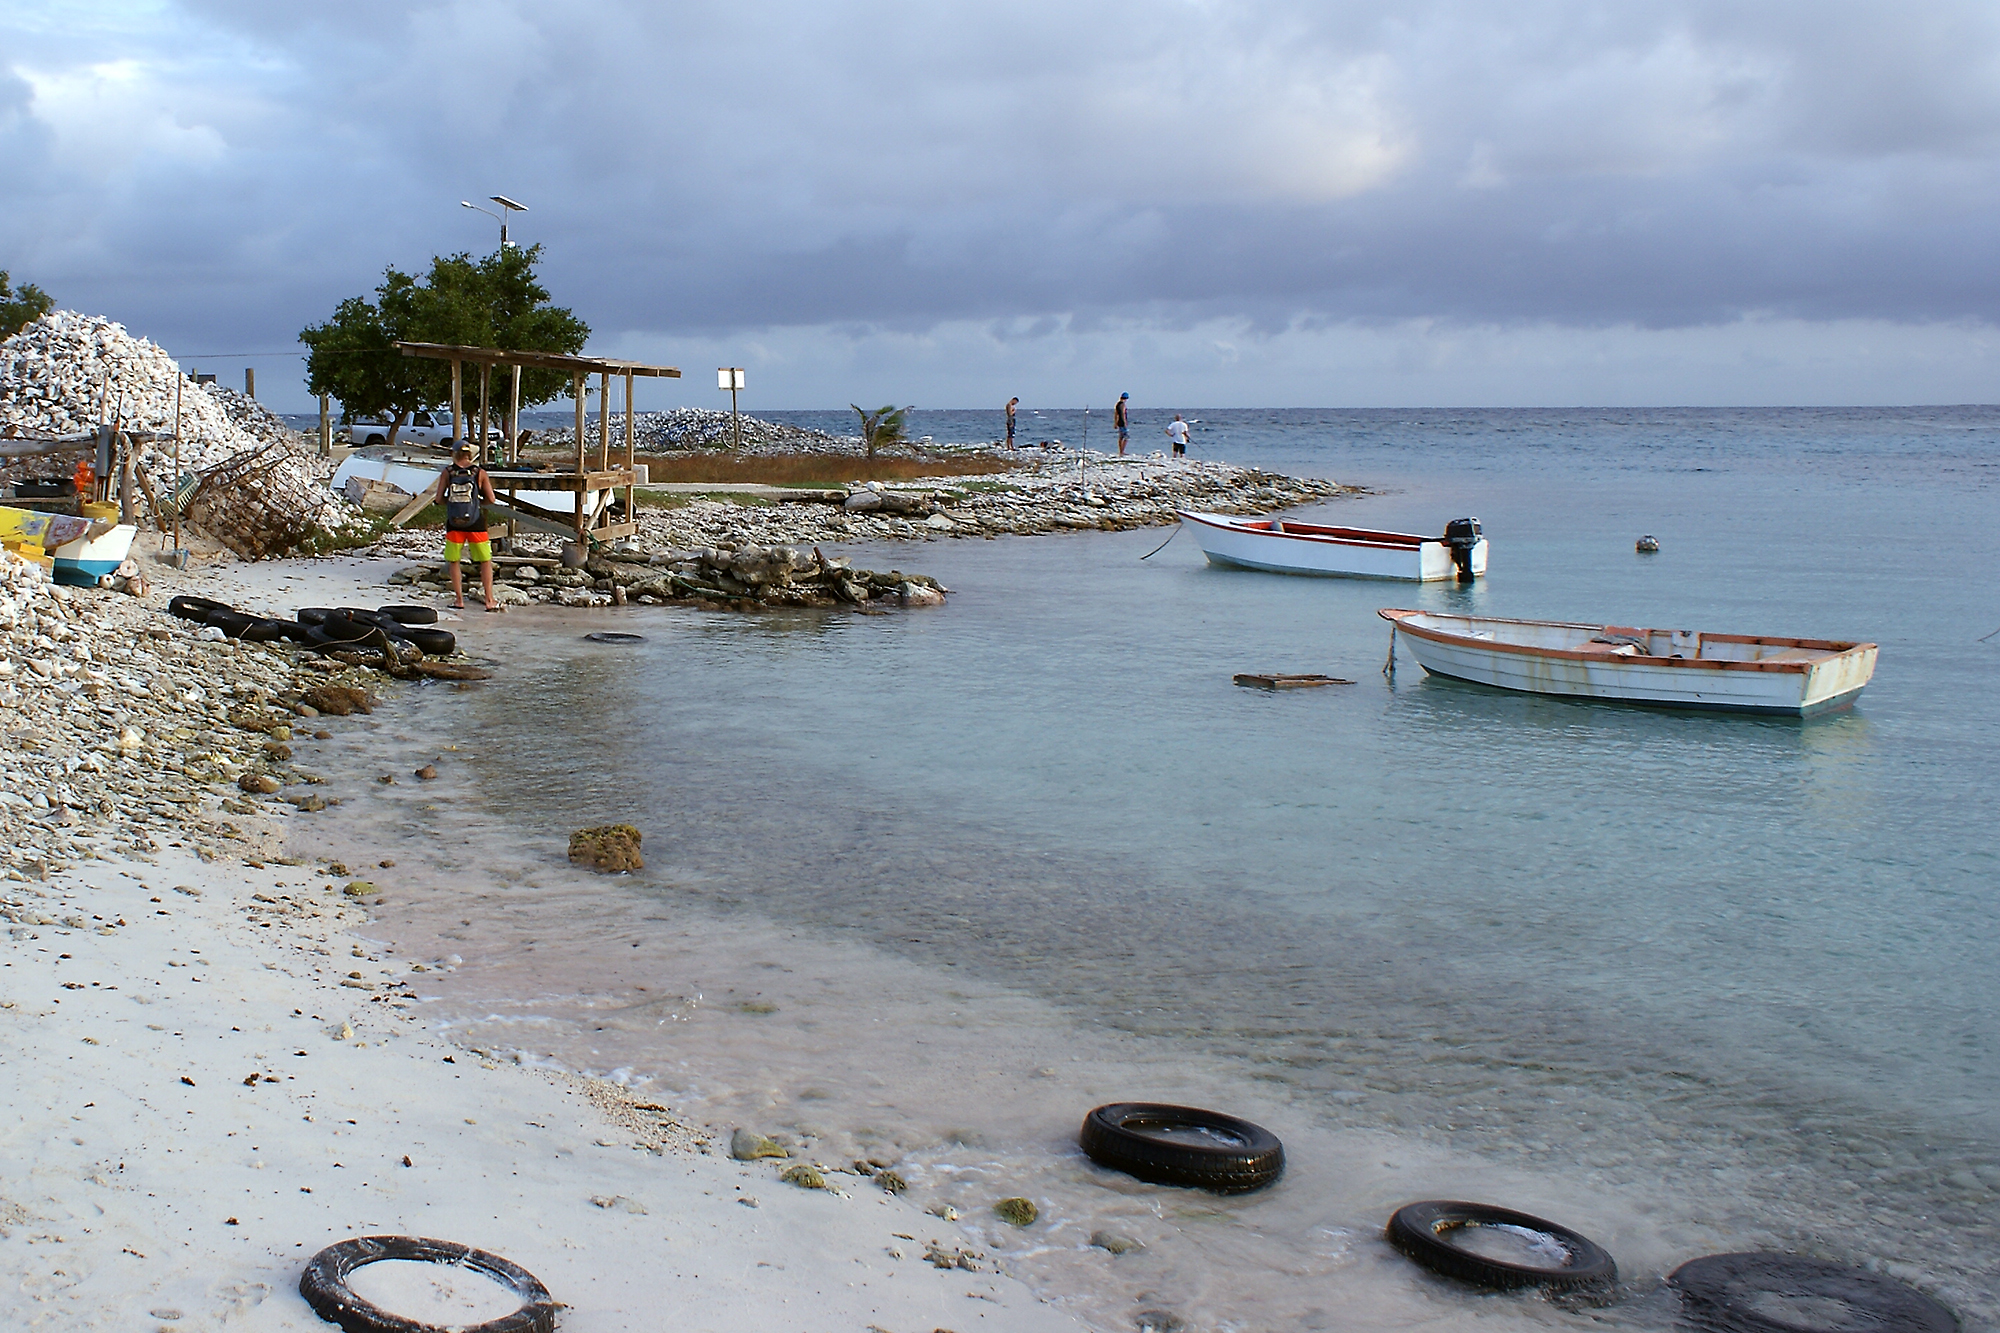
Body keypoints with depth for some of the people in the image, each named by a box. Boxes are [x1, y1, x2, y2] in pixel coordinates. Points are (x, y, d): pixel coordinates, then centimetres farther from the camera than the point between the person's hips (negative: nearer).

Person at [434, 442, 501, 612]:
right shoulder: (480, 473, -1)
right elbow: (491, 500, -4)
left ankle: (459, 599, 15)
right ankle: (489, 601, 7)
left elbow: (439, 499, -2)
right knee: (486, 561, 11)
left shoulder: (448, 472, 0)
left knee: (453, 561, 16)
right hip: (475, 523, 0)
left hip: (454, 523, 1)